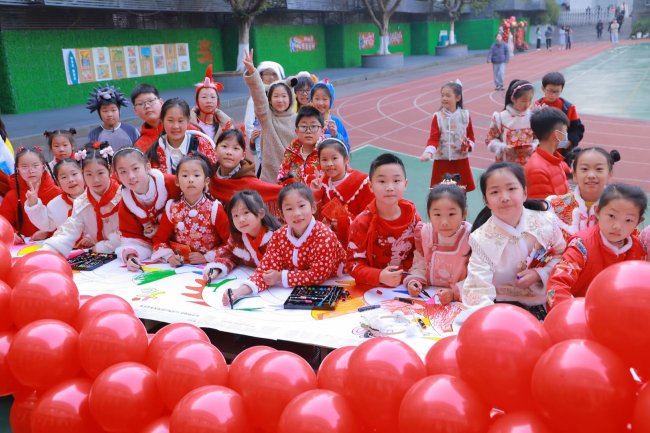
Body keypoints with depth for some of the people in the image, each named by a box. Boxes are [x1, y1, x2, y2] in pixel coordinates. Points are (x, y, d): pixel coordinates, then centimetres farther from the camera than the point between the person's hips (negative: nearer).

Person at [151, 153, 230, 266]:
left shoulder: (215, 209, -7)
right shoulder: (172, 208, 3)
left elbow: (230, 242, -5)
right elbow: (159, 239, 13)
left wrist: (207, 257, -9)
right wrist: (168, 256, -4)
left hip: (208, 266, -2)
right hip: (180, 266, 3)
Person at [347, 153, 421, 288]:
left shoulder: (412, 216, -1)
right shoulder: (362, 223, -10)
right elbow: (354, 263, -11)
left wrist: (400, 277, -10)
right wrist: (380, 276, -27)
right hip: (371, 289, -2)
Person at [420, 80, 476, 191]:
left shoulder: (465, 115, -1)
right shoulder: (437, 116, -7)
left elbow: (471, 136, 8)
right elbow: (433, 138, -11)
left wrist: (468, 147, -11)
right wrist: (429, 152, -28)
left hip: (461, 160, 1)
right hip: (442, 160, -1)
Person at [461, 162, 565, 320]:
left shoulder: (546, 221, -6)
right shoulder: (481, 239, -13)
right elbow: (478, 289, -18)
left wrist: (540, 274, -12)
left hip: (546, 302, 2)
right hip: (505, 305, -2)